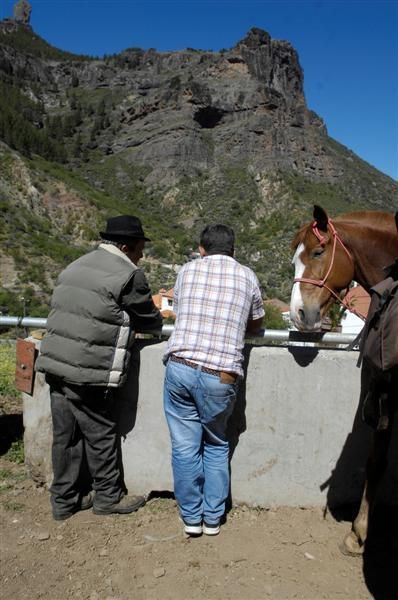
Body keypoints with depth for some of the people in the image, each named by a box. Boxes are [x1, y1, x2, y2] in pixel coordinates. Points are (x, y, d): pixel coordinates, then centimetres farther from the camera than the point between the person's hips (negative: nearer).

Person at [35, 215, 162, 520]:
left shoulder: (76, 266, 16)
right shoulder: (129, 275, -10)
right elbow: (150, 321, 0)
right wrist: (157, 316, 23)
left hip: (56, 364, 8)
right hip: (89, 373, -8)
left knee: (66, 435, 15)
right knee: (101, 436, 9)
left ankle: (65, 500, 29)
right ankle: (109, 497, 27)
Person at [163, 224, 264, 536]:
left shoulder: (187, 270, 10)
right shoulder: (247, 276, 8)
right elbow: (256, 324, 20)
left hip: (179, 367, 1)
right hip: (220, 376, 0)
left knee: (184, 446, 14)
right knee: (216, 446, 20)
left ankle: (191, 517, 26)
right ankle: (213, 518, 28)